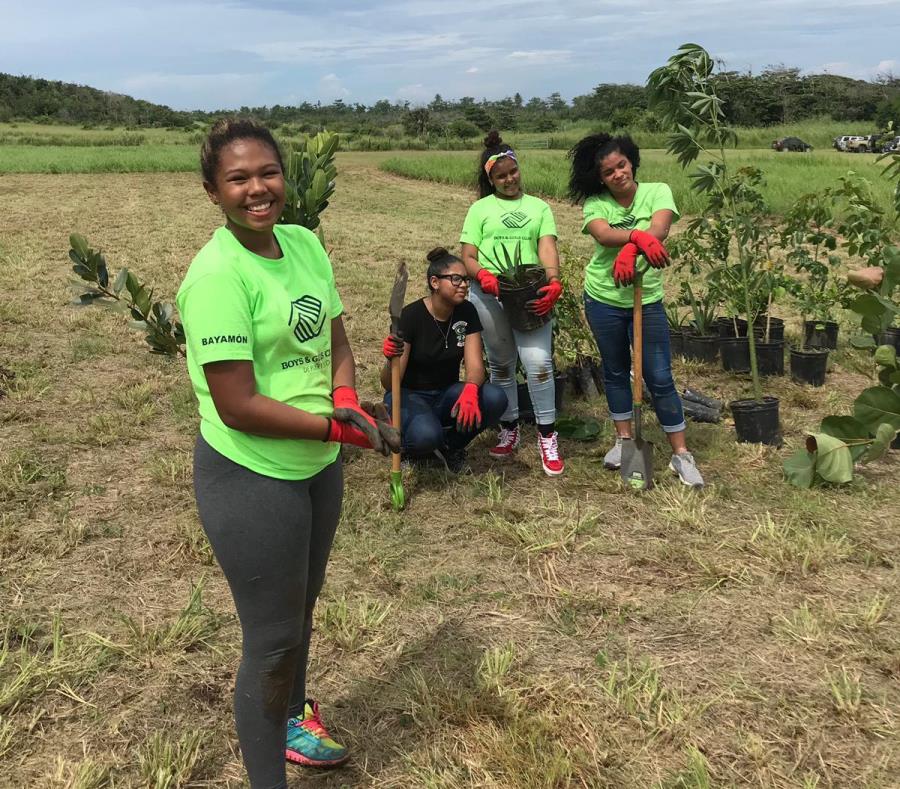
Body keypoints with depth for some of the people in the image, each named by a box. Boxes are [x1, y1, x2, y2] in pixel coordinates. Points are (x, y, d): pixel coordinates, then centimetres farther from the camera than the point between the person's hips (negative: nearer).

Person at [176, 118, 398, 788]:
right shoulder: (217, 274, -23)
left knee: (301, 608, 26)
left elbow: (336, 338, 10)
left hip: (318, 465, 8)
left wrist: (345, 399, -10)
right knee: (273, 639, 7)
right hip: (251, 479, -8)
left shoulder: (305, 243, 0)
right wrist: (340, 429, -19)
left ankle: (292, 722, 52)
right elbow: (237, 406, -25)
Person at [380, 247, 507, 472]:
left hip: (445, 395, 5)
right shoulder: (411, 315, -19)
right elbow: (389, 384, -21)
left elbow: (475, 364, -14)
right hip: (410, 394, -5)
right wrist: (391, 359, -45)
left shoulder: (467, 312, -5)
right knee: (426, 435, -38)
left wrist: (470, 389, -38)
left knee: (495, 399, -25)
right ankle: (414, 444, 1)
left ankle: (451, 444, 1)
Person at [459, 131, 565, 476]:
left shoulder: (539, 207, 15)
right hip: (488, 295, 1)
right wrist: (482, 274, -18)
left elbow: (547, 248, 1)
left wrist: (553, 282, -19)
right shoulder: (481, 209, 12)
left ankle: (547, 436, 1)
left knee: (539, 361, -11)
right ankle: (508, 429, 25)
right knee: (501, 364, 10)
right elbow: (468, 256, 6)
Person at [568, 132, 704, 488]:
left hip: (646, 300, -2)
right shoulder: (595, 203, -6)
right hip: (604, 298, 2)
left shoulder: (657, 192, -7)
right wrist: (638, 236, -47)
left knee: (660, 377, -2)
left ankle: (681, 454, 7)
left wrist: (629, 251, -45)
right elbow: (602, 234, -28)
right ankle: (624, 440, 31)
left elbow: (659, 229, -26)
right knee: (615, 371, 15)